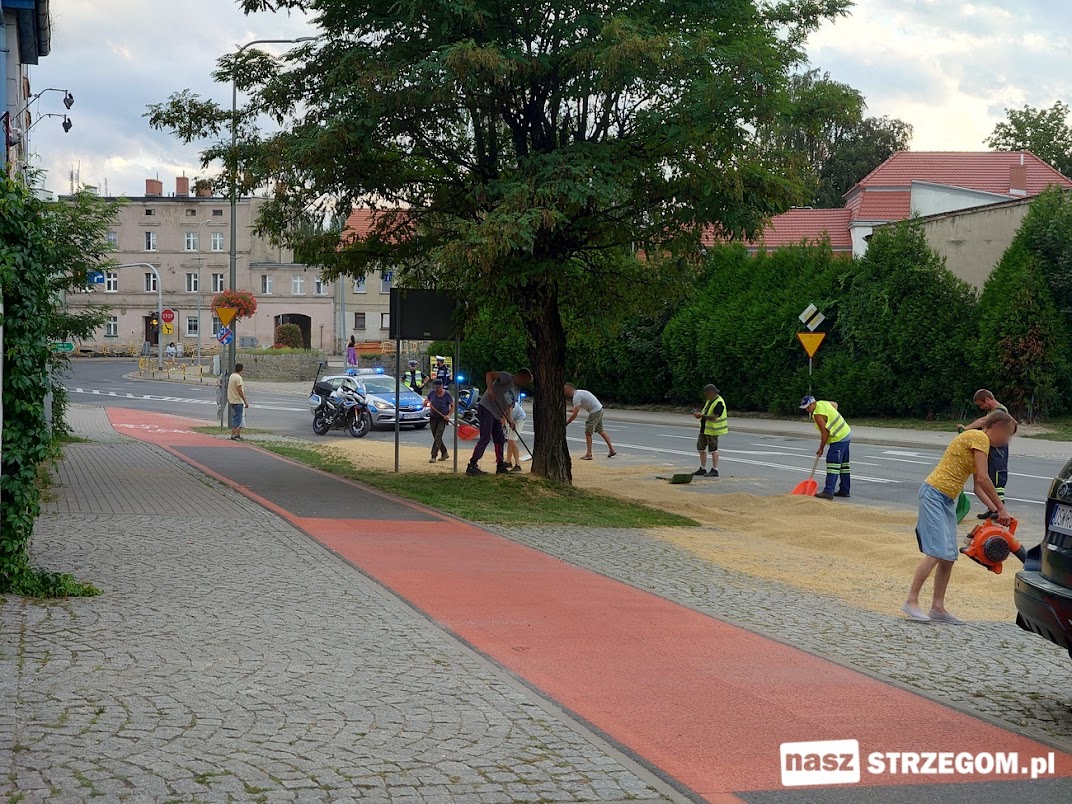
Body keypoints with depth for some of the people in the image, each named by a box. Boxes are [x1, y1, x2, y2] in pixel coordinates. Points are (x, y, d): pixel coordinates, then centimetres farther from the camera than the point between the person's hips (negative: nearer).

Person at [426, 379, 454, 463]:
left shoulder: (447, 394, -10)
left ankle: (433, 456, -20)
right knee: (436, 437, 10)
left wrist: (449, 415, -17)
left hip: (443, 418, -5)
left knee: (438, 436, -15)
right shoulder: (432, 393, -1)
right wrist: (427, 403, -15)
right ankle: (444, 453, 27)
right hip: (433, 417, 5)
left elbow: (453, 406, -3)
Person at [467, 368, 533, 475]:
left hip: (496, 415, 10)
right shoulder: (507, 377, -7)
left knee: (500, 439, 12)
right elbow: (489, 374, -19)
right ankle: (472, 466, -13)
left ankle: (500, 467, 20)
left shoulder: (516, 390, 20)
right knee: (485, 438, -14)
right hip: (486, 408, -10)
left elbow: (508, 407, 22)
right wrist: (490, 389, -32)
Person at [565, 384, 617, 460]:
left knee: (588, 432, -4)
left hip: (595, 411, -10)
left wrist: (566, 423, -14)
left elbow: (575, 414, -20)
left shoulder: (576, 397, -17)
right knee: (600, 430, 19)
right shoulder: (578, 393, 14)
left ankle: (589, 454, -3)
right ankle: (611, 449, 21)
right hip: (599, 409, 10)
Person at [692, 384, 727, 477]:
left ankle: (715, 470, 1)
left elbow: (714, 417, -25)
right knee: (701, 447, 12)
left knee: (713, 449, -4)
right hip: (704, 428, 10)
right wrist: (699, 412, -2)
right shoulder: (709, 400, 12)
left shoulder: (719, 403, -19)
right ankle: (703, 469, 20)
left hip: (712, 430, -10)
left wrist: (702, 416, -23)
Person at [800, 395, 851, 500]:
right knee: (843, 464, 15)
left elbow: (825, 433, -19)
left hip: (839, 439, -10)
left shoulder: (817, 415, -21)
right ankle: (844, 490, 22)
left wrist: (821, 448, -8)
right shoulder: (822, 402, 7)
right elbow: (835, 404, 28)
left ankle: (828, 492, -21)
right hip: (847, 433, 10)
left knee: (833, 463, -14)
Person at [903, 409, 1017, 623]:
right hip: (934, 494, -10)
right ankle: (911, 601, -15)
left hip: (947, 501, 10)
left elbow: (978, 487, 16)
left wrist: (995, 510, 5)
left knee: (949, 556, 7)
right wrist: (1001, 509, -10)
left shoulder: (982, 444, 20)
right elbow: (983, 479, -16)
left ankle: (938, 607, 9)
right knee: (937, 552, -17)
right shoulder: (979, 437, -10)